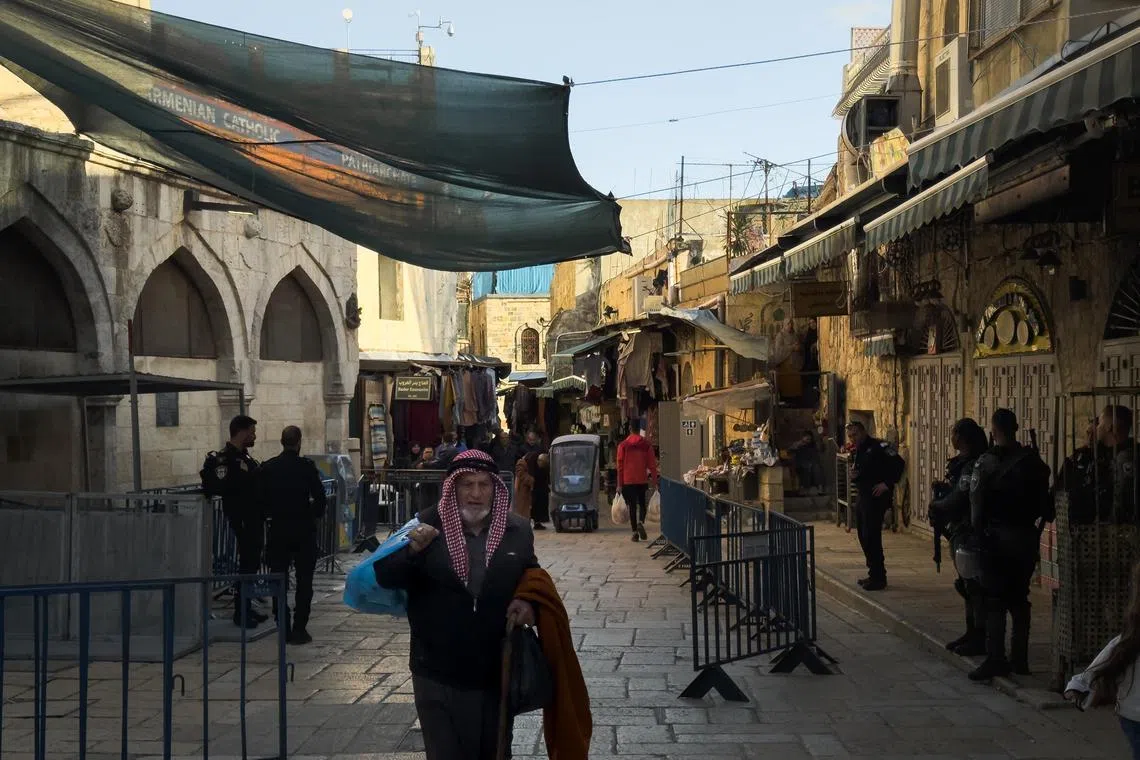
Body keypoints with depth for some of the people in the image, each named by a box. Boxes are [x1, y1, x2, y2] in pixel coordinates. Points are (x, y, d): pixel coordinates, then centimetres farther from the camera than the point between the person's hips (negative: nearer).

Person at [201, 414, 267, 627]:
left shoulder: (245, 458, 16)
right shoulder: (225, 459, -15)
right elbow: (219, 487, -25)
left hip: (254, 520, 10)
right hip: (242, 520, -10)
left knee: (252, 563, 14)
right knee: (247, 564, -6)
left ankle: (247, 608, 23)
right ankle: (241, 612, 0)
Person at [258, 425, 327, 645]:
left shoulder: (267, 468, -1)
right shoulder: (307, 466, -8)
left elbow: (260, 500, 1)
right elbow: (320, 497, -8)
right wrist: (316, 516, 10)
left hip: (278, 530, 2)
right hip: (304, 529, -2)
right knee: (304, 581, 5)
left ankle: (283, 629, 8)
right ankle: (299, 629, 2)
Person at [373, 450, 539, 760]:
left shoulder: (517, 530, 0)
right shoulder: (427, 526, -7)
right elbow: (384, 578, -10)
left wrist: (529, 603, -6)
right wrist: (412, 550, -29)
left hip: (498, 674, 3)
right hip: (439, 676, -3)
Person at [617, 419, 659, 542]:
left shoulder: (623, 445, -2)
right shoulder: (647, 444, 0)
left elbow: (620, 466, -1)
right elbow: (652, 465, -1)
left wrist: (619, 484, 3)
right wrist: (654, 482, 5)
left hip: (628, 481, 0)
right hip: (643, 480, 0)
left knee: (632, 506, 6)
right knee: (642, 504, 14)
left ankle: (635, 533, 3)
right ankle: (641, 523, -13)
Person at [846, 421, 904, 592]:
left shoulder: (878, 447, -11)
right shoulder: (858, 451, 17)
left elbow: (899, 463, -20)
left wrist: (888, 484, -20)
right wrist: (853, 476, 2)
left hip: (876, 498, -10)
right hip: (862, 497, 10)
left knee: (871, 537, -10)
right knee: (863, 537, 13)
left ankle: (878, 578, -4)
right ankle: (874, 574, 23)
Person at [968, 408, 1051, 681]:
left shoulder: (986, 462, -11)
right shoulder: (1033, 461, 1)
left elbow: (977, 505, -12)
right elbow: (1045, 501, 3)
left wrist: (979, 532, -2)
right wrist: (1035, 528, 11)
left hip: (996, 536, -4)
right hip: (1026, 537, 4)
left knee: (995, 600, 0)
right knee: (1020, 599, 12)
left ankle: (995, 660, -5)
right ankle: (1019, 659, 15)